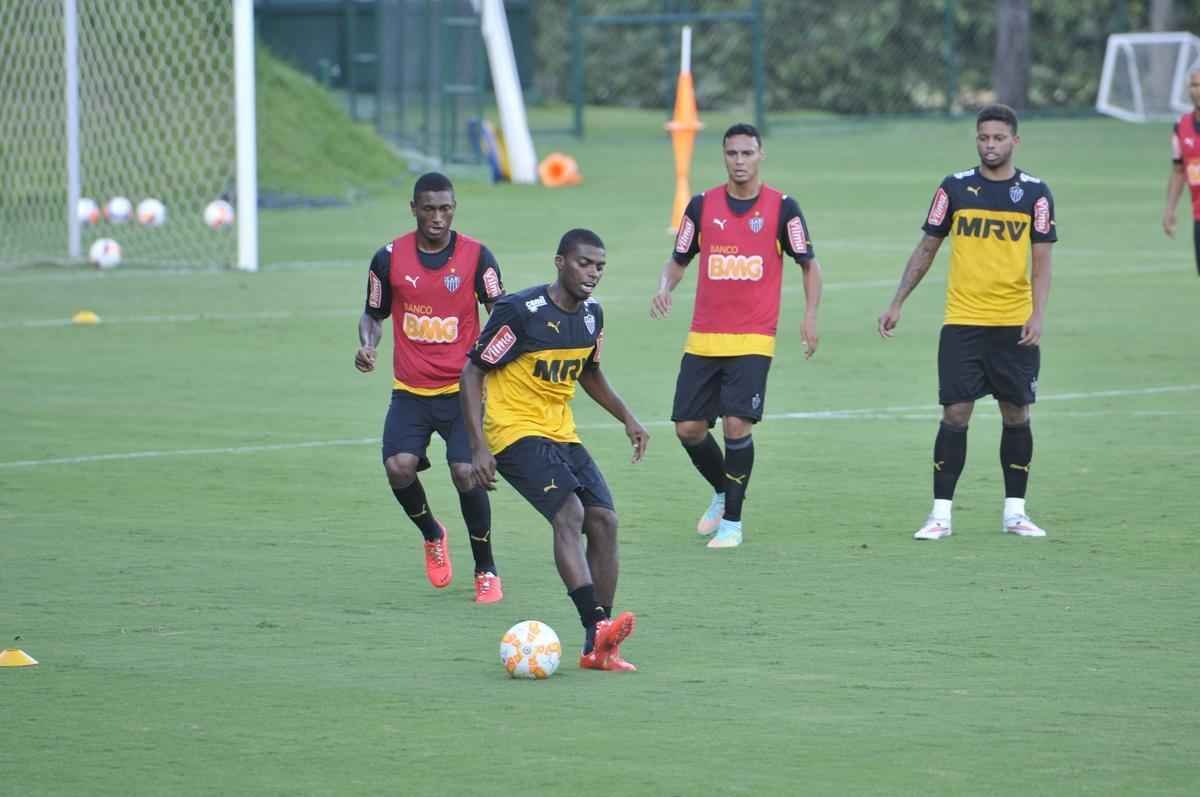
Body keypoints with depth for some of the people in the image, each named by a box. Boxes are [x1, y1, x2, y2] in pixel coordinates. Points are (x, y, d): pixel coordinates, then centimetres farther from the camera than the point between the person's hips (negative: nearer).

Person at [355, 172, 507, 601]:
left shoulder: (476, 256, -3)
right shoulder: (389, 258, 0)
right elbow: (374, 314, 12)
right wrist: (367, 345, -9)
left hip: (462, 388, -1)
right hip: (410, 390, 1)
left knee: (466, 473, -15)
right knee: (398, 466, -18)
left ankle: (486, 571, 5)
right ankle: (432, 534, 15)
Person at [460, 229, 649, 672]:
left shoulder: (591, 315, 6)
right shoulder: (520, 312, -17)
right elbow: (473, 372, -13)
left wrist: (626, 418, 14)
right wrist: (479, 447, -20)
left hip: (562, 434, 8)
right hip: (515, 432, -8)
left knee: (603, 521, -4)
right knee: (569, 512, -26)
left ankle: (597, 649, 1)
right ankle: (596, 625, -36)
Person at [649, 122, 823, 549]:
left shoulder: (782, 207, -1)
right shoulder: (702, 205, 5)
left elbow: (809, 264, 5)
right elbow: (678, 260, 13)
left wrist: (810, 314, -9)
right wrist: (664, 288, -8)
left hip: (753, 340, -3)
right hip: (703, 339, 3)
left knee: (737, 423, -15)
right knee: (689, 427, 1)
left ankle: (732, 521, -1)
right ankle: (722, 492, 29)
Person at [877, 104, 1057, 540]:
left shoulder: (1035, 193, 1)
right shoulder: (955, 188, 2)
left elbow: (1042, 262, 0)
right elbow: (926, 249, 9)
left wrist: (1037, 315, -13)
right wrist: (897, 303, 4)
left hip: (1014, 325, 0)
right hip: (962, 322, 0)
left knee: (1017, 414, 5)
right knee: (955, 413, -6)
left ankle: (1015, 511, 16)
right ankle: (940, 513, -1)